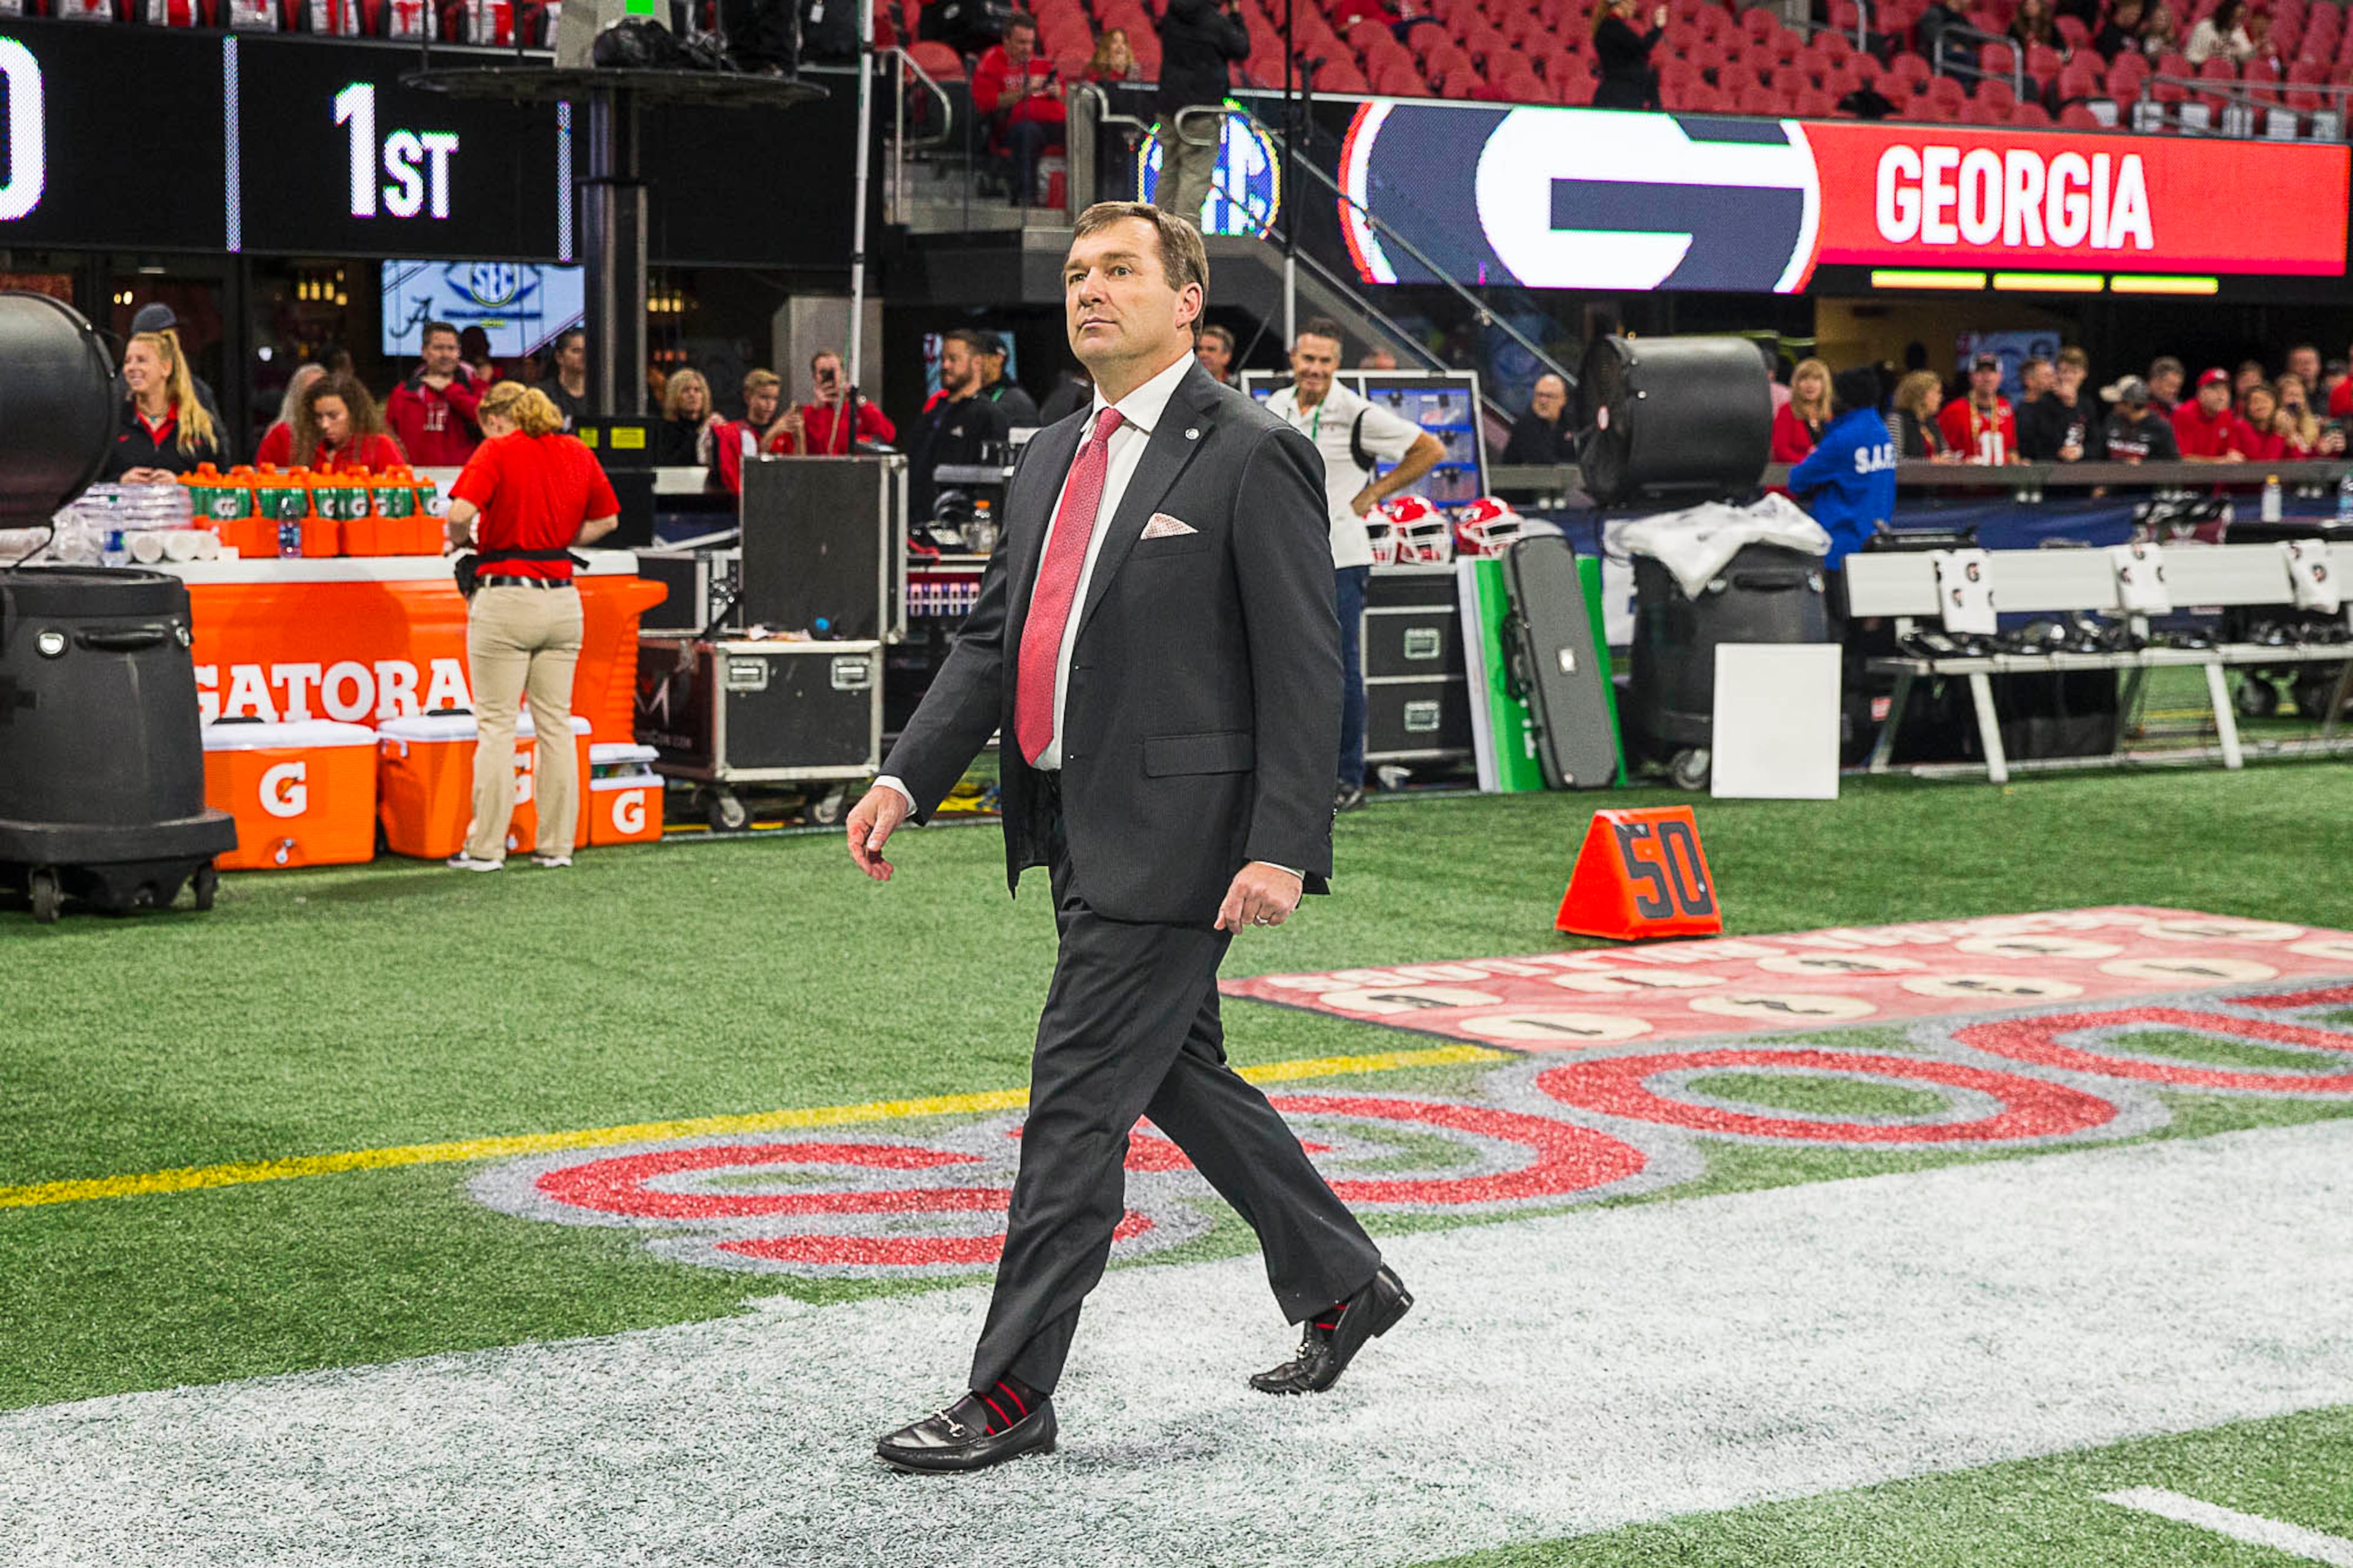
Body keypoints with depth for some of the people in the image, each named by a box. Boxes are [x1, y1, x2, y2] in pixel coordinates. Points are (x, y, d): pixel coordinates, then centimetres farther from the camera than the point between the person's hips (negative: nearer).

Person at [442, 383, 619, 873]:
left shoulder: (498, 451, -6)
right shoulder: (578, 452, 10)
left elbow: (461, 512, -20)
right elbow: (606, 519, 20)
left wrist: (460, 539, 0)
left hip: (505, 598, -5)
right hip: (563, 598, 5)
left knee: (496, 726, -1)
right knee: (556, 725, 9)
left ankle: (485, 847, 1)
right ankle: (556, 845, 12)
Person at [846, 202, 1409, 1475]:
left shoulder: (1251, 457, -10)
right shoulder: (1050, 462, 15)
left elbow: (1303, 670, -13)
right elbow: (990, 641, 15)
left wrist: (1283, 848, -20)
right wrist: (906, 777, 3)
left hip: (1175, 834, -9)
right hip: (1076, 828, 9)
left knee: (1078, 1096, -7)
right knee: (1177, 1073, 19)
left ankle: (1012, 1394, 1)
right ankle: (1340, 1285, 36)